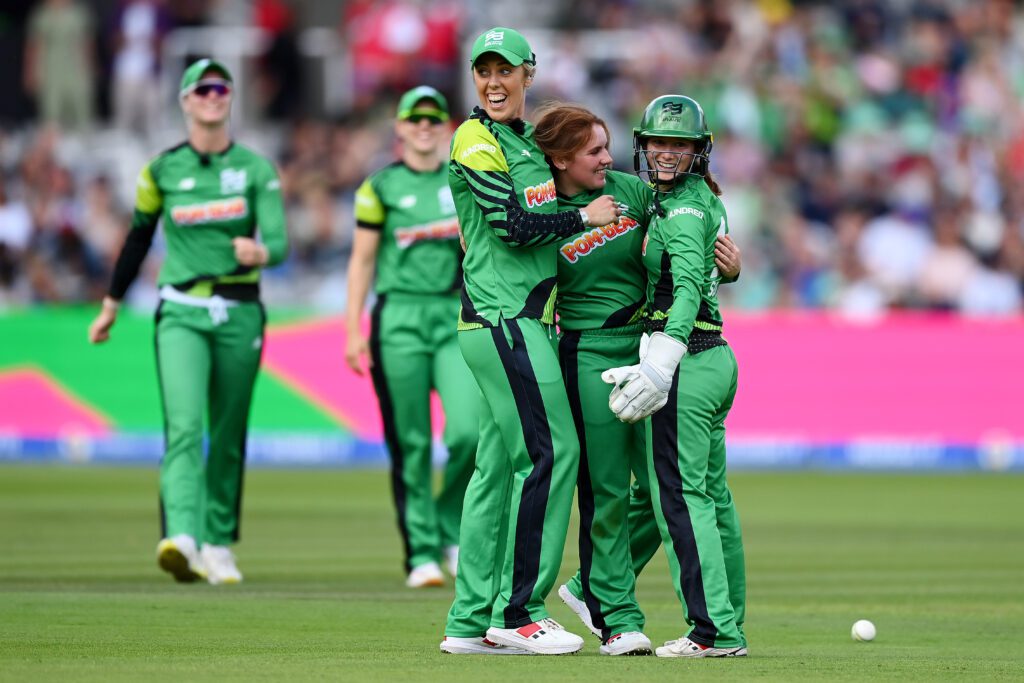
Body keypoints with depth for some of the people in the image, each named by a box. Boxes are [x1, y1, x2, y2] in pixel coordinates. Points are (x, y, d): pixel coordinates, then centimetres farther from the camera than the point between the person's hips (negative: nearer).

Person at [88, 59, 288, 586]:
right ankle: (181, 538, -35)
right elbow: (138, 237, 17)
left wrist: (259, 252, -34)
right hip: (181, 313, -1)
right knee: (184, 427, -19)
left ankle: (218, 546, 22)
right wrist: (111, 305, 21)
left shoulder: (256, 168, 2)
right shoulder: (162, 170, 4)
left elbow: (279, 241, -9)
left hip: (240, 313, 1)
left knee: (228, 437, 7)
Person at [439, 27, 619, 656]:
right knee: (550, 451, -12)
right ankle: (517, 612, -9)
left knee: (500, 465, 8)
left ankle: (471, 623, 11)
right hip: (502, 319, -9)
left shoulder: (527, 141, 19)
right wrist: (584, 217, -6)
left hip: (529, 321, 9)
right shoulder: (476, 142, -8)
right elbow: (513, 226, -16)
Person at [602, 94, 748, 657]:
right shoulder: (705, 199, 16)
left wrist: (660, 366, -36)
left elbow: (689, 288, -26)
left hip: (687, 363, -10)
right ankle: (728, 625, 19)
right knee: (711, 495, 14)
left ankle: (714, 629, -10)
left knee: (678, 495, -9)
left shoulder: (682, 208, -14)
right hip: (715, 357, 10)